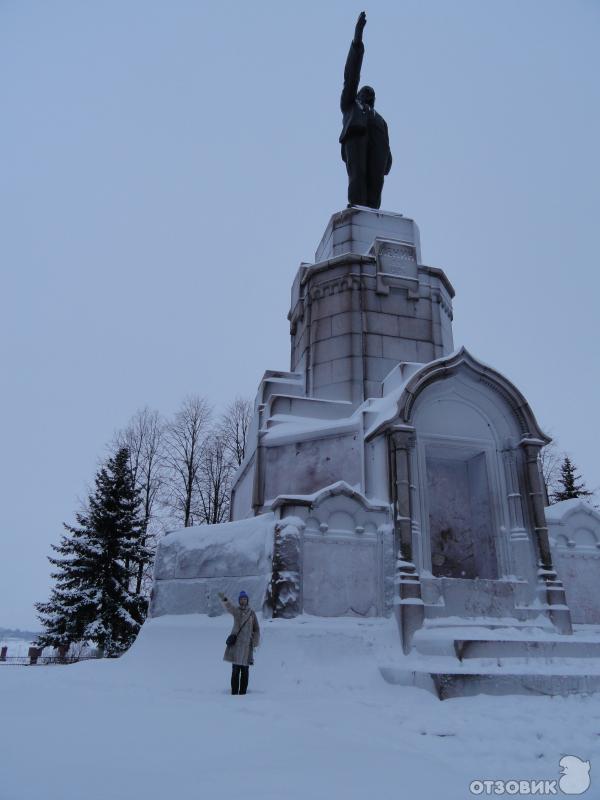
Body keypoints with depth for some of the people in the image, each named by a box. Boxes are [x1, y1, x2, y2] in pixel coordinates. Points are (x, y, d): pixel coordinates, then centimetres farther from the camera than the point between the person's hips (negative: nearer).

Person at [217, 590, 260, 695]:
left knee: (245, 670, 4)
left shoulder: (251, 612, 5)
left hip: (247, 644, 1)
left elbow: (256, 629, 10)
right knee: (235, 669, 0)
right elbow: (229, 606, -22)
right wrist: (224, 599, -43)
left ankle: (243, 692, 11)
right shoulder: (236, 610, 1)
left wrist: (255, 643, 5)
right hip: (236, 642, -1)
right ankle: (234, 692, 8)